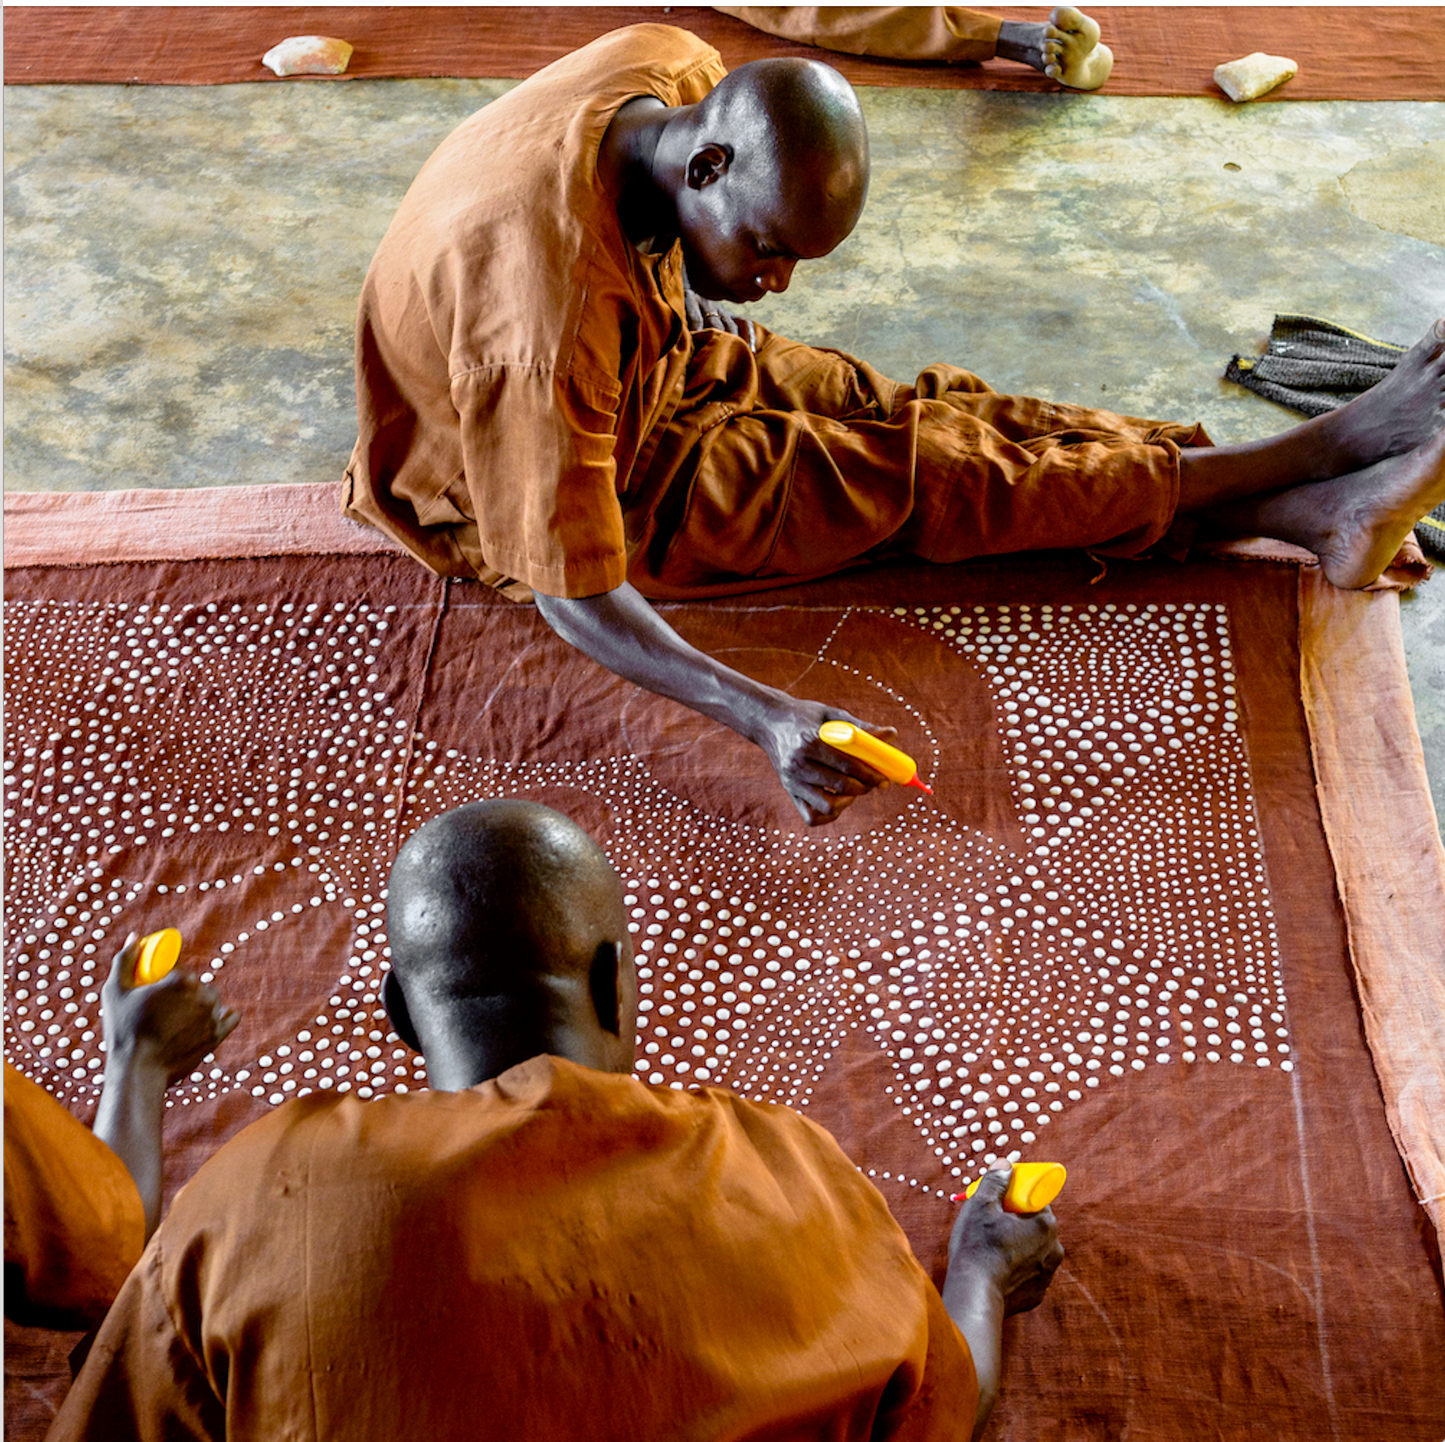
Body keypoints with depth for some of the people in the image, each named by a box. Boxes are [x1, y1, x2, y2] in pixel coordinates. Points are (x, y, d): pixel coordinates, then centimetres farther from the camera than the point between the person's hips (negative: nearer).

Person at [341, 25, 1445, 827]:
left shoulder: (670, 68, -20)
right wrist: (766, 718, -47)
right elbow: (573, 594, -37)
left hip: (655, 360, 7)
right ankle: (1293, 467, -7)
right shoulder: (552, 316, -41)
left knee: (926, 410, -6)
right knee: (916, 473, -14)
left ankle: (1298, 508, -6)